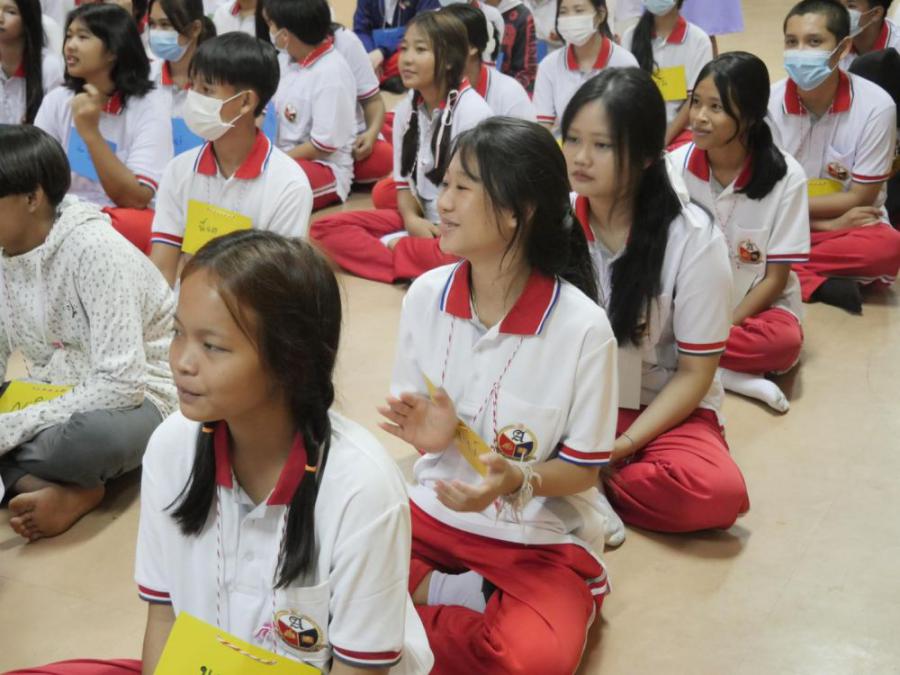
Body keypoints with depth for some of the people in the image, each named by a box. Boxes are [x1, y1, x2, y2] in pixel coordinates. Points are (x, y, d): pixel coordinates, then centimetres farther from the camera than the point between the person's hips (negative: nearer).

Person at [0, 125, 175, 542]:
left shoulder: (94, 249, -24)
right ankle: (62, 490, -20)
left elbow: (121, 383, -29)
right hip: (58, 399, 8)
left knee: (92, 435, -42)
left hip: (136, 399, -7)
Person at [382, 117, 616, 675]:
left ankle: (432, 592, -4)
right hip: (437, 509, 4)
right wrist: (432, 434, -17)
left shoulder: (582, 328, -20)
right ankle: (469, 599, -5)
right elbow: (416, 413, 6)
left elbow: (584, 469, -10)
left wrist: (518, 482, -30)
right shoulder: (426, 295, -6)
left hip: (542, 538, -4)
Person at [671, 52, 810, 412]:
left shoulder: (786, 176, -15)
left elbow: (775, 278, -11)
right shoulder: (675, 165, -10)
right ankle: (732, 374, -22)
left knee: (785, 342, -34)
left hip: (755, 304, -2)